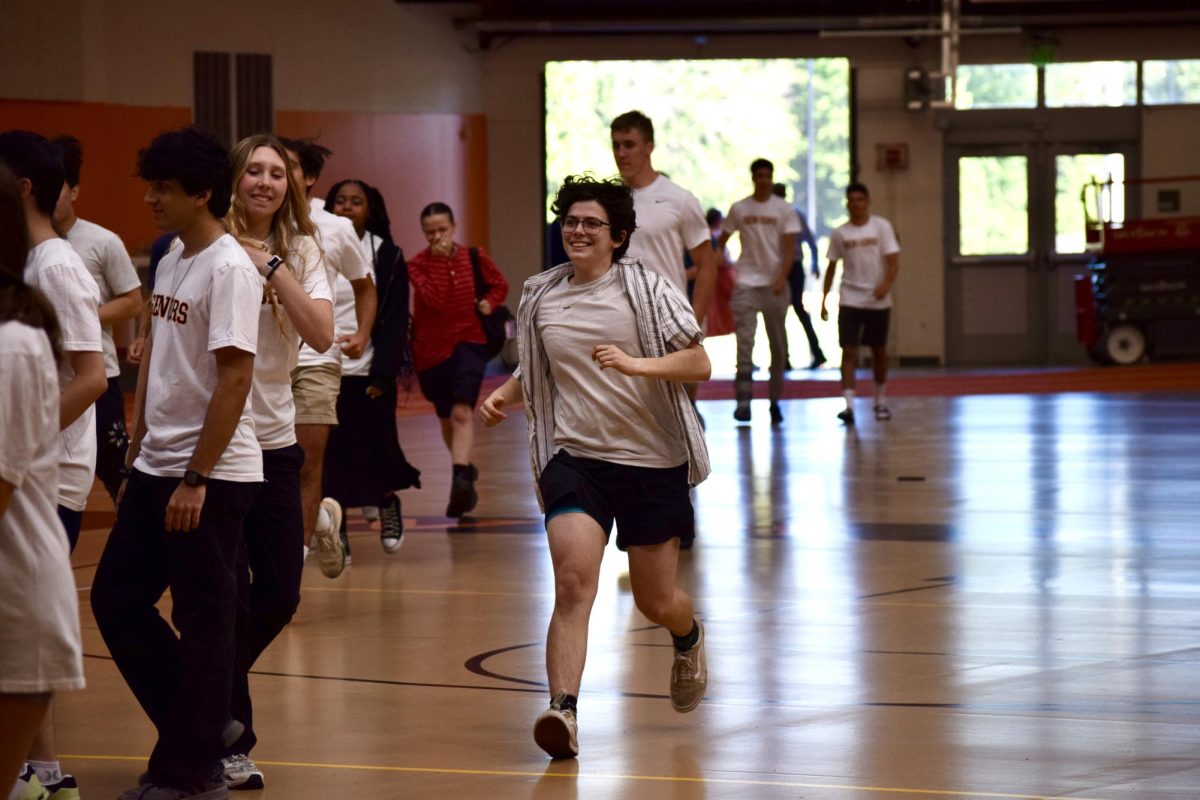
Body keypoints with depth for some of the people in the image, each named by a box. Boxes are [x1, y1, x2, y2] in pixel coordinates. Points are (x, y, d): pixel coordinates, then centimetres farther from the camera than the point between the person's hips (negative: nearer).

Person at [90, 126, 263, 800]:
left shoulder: (229, 269, -15)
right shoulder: (172, 262, 12)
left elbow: (235, 378, -19)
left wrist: (195, 478, -20)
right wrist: (138, 453, 17)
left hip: (213, 474, -9)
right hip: (156, 467, 9)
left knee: (205, 621, 0)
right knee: (116, 599, 10)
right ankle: (207, 727, 21)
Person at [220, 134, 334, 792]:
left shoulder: (300, 251, 5)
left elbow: (321, 335, -9)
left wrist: (272, 267, -15)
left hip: (274, 440, 4)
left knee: (279, 594, 8)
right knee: (227, 596, -1)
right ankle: (231, 743, 10)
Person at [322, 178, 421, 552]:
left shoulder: (387, 256, 1)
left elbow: (395, 321, -2)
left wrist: (382, 374, -10)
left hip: (369, 373, -1)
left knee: (377, 452, 3)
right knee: (329, 458, -1)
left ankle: (388, 502, 32)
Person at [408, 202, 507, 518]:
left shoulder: (474, 258, -2)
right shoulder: (418, 264, -7)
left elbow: (499, 284, 15)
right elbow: (434, 299, -23)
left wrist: (490, 302, -5)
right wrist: (439, 259, -23)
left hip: (469, 341, -1)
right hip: (432, 347, 1)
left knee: (462, 412, -20)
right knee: (446, 418, 15)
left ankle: (460, 478, -32)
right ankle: (465, 468, 40)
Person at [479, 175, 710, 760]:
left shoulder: (646, 289, -4)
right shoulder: (539, 297, 7)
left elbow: (699, 364, -9)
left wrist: (635, 364, -25)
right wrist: (504, 395, 3)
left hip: (652, 458, -2)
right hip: (573, 456, 2)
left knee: (656, 601, 9)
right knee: (572, 581, -21)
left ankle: (688, 638, 46)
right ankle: (563, 711, -27)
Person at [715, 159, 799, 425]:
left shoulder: (784, 210, 2)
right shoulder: (739, 209, 4)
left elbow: (788, 248, -4)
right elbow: (722, 239, 13)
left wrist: (781, 279, -17)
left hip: (775, 284, 1)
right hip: (746, 282, -1)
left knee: (778, 345, 6)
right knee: (744, 342, -11)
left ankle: (775, 401, 15)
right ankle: (743, 401, -14)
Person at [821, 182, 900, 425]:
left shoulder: (881, 227, -2)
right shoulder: (840, 232, 3)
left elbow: (894, 261, -7)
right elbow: (832, 267, 10)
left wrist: (886, 284, -25)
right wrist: (824, 300, 7)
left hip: (878, 301, 0)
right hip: (850, 300, 0)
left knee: (879, 351, 12)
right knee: (848, 351, -11)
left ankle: (881, 401, 29)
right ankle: (849, 405, -17)